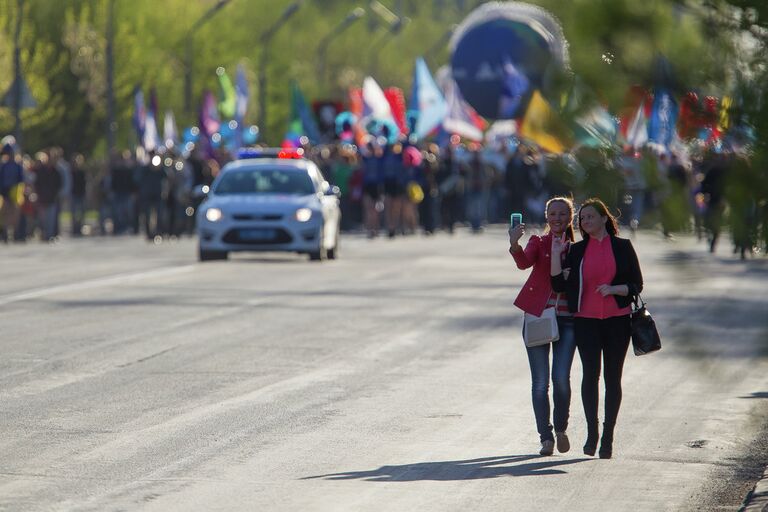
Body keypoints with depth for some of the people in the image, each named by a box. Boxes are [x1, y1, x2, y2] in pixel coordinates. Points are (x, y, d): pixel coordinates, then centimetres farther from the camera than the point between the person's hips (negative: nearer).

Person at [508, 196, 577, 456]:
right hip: (538, 317, 0)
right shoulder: (538, 242, 4)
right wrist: (514, 244, -37)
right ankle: (546, 437, 6)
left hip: (566, 320, 1)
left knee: (561, 379, -9)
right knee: (540, 382, -2)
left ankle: (561, 429, 14)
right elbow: (524, 262, -19)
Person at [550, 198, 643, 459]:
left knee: (612, 376, 2)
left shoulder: (622, 247, 5)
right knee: (590, 373, -10)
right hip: (586, 320, 1)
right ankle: (591, 434, -4)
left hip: (617, 320, -1)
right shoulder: (577, 250, 11)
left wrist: (613, 289, -14)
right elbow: (559, 285, 3)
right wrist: (556, 253, -3)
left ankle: (607, 437, 8)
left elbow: (636, 286, 3)